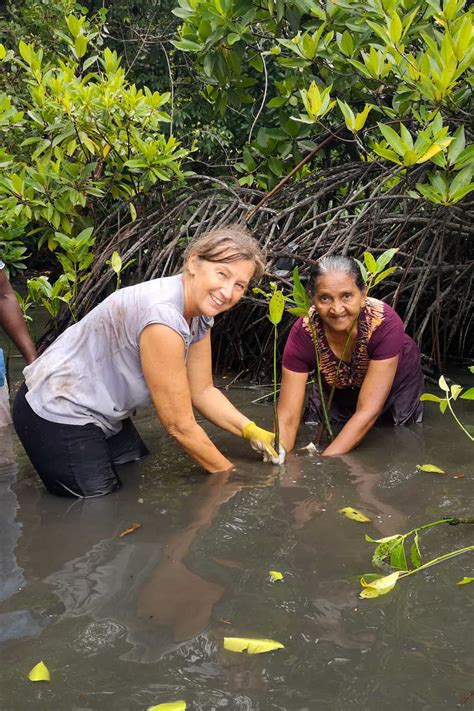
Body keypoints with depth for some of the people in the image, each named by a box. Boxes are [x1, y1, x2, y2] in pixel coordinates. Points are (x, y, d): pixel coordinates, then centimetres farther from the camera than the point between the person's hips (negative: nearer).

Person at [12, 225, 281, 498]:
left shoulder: (200, 312, -4)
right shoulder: (162, 317, -32)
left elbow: (202, 391, 4)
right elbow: (180, 426, -24)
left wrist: (251, 431, -9)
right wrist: (230, 475, -12)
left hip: (103, 413, 9)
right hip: (58, 417, -9)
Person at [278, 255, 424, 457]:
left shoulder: (385, 324, -40)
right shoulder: (303, 333, -34)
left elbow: (368, 411, -41)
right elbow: (287, 418, -34)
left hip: (394, 384, -1)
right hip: (337, 391, 1)